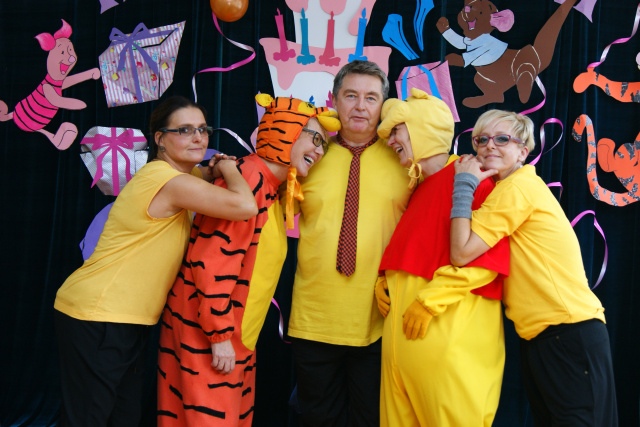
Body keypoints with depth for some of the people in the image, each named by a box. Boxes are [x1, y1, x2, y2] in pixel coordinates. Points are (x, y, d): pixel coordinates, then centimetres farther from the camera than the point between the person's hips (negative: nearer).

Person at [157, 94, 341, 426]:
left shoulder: (271, 189, 12)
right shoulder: (248, 177, -19)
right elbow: (213, 259, -25)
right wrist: (220, 334, -22)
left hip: (237, 337, 10)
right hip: (208, 332, -9)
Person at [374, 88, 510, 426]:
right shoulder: (418, 190, 20)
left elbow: (487, 258, -16)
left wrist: (431, 299, -17)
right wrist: (384, 280, 13)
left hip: (449, 338, -8)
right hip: (401, 337, 8)